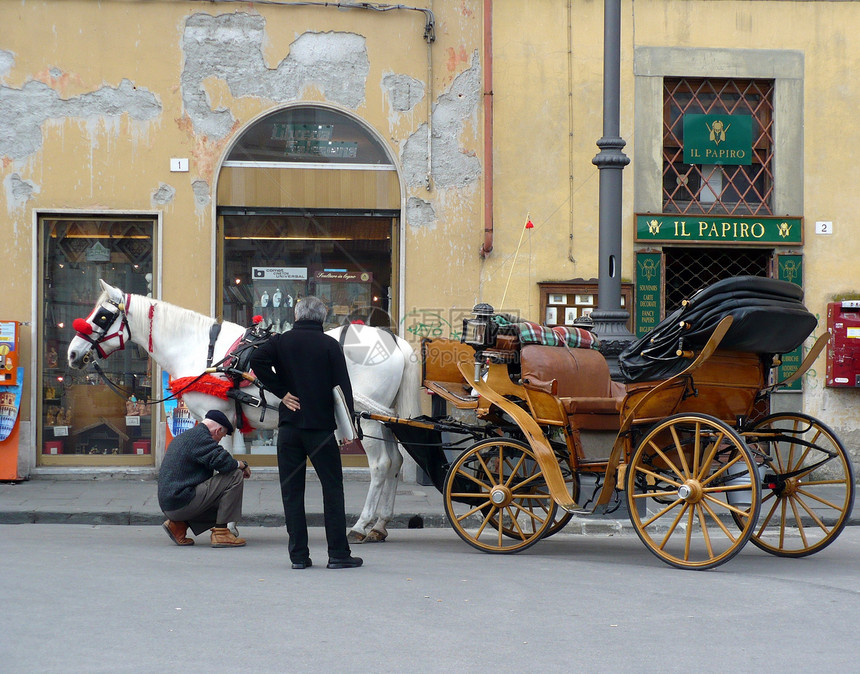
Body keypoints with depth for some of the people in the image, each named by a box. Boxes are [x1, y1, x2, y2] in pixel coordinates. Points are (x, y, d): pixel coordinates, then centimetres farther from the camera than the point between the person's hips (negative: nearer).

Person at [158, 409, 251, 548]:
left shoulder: (182, 437, 22)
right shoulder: (200, 436, -10)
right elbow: (223, 462, -20)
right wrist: (243, 465, 0)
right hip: (182, 503, -10)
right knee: (235, 476, -10)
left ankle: (178, 525, 11)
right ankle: (220, 533, -9)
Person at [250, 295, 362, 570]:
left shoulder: (282, 341, 4)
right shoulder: (330, 345, 0)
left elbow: (257, 361, -12)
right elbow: (342, 386, -4)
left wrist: (281, 392, -5)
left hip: (289, 425, 2)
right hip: (321, 425, -1)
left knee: (291, 491, 6)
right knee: (332, 488, 5)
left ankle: (298, 555, 5)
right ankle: (338, 553, 4)